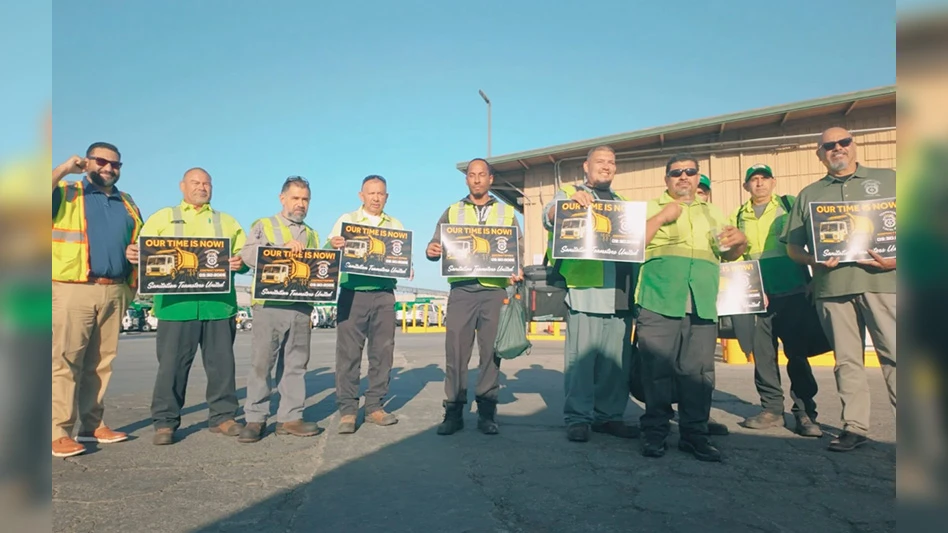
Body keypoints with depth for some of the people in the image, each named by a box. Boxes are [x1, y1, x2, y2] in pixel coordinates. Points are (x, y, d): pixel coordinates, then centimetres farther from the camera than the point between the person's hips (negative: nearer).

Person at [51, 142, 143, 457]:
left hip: (115, 291, 5)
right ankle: (59, 432, -2)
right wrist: (64, 169, -8)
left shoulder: (127, 203, 20)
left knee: (101, 362, 8)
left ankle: (91, 425, 15)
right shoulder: (66, 193, 7)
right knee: (65, 360, -6)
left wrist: (133, 284, 4)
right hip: (73, 290, -4)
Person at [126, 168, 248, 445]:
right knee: (172, 363, 1)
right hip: (177, 303, -1)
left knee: (221, 361, 5)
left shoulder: (227, 221, 18)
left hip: (219, 303, 2)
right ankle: (165, 421, 12)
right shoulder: (162, 217, 14)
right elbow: (144, 252, 5)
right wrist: (132, 253, -17)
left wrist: (241, 262, -12)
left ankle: (222, 416, 16)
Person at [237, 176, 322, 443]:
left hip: (301, 307, 4)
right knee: (261, 363, -3)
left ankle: (290, 417, 10)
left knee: (295, 364, 4)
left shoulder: (312, 235, 22)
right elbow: (248, 255, -8)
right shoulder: (263, 225, 9)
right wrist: (283, 248, -18)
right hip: (270, 305, -4)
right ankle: (255, 419, 5)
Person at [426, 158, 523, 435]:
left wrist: (518, 271, -10)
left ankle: (486, 413, 8)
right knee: (455, 351, -4)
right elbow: (436, 246, 11)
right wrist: (431, 251, -13)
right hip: (461, 289, 0)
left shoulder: (507, 213, 15)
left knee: (491, 352, 0)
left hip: (495, 290, 0)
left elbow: (519, 249, 10)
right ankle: (453, 412, 3)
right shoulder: (452, 212, 16)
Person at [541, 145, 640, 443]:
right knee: (582, 357, -6)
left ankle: (609, 416, 14)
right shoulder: (568, 195, 12)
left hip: (620, 293, 5)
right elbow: (549, 218, -7)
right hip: (585, 290, -4)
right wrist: (569, 200, -28)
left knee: (617, 359, 4)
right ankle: (578, 418, 1)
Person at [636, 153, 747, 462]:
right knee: (658, 368, -4)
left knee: (699, 371, 2)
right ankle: (654, 431, 6)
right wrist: (662, 217, -8)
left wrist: (740, 241, 4)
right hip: (659, 301, -3)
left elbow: (728, 254, 26)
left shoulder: (711, 213, 24)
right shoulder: (651, 208, 12)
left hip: (702, 304, 4)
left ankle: (694, 433, 13)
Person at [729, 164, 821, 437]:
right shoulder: (738, 217, 11)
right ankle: (771, 409, 16)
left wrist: (813, 281, -7)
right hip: (759, 295, 2)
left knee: (796, 352, 0)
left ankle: (805, 412, 10)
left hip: (793, 291, -2)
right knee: (763, 352, 4)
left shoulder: (790, 205, 6)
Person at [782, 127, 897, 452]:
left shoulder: (887, 179, 13)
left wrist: (895, 259, -11)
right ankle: (855, 426, 13)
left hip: (882, 280, -1)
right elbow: (793, 246, 13)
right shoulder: (808, 194, 16)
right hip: (832, 285, 2)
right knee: (847, 359, 6)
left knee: (894, 355, -4)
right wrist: (814, 260, -9)